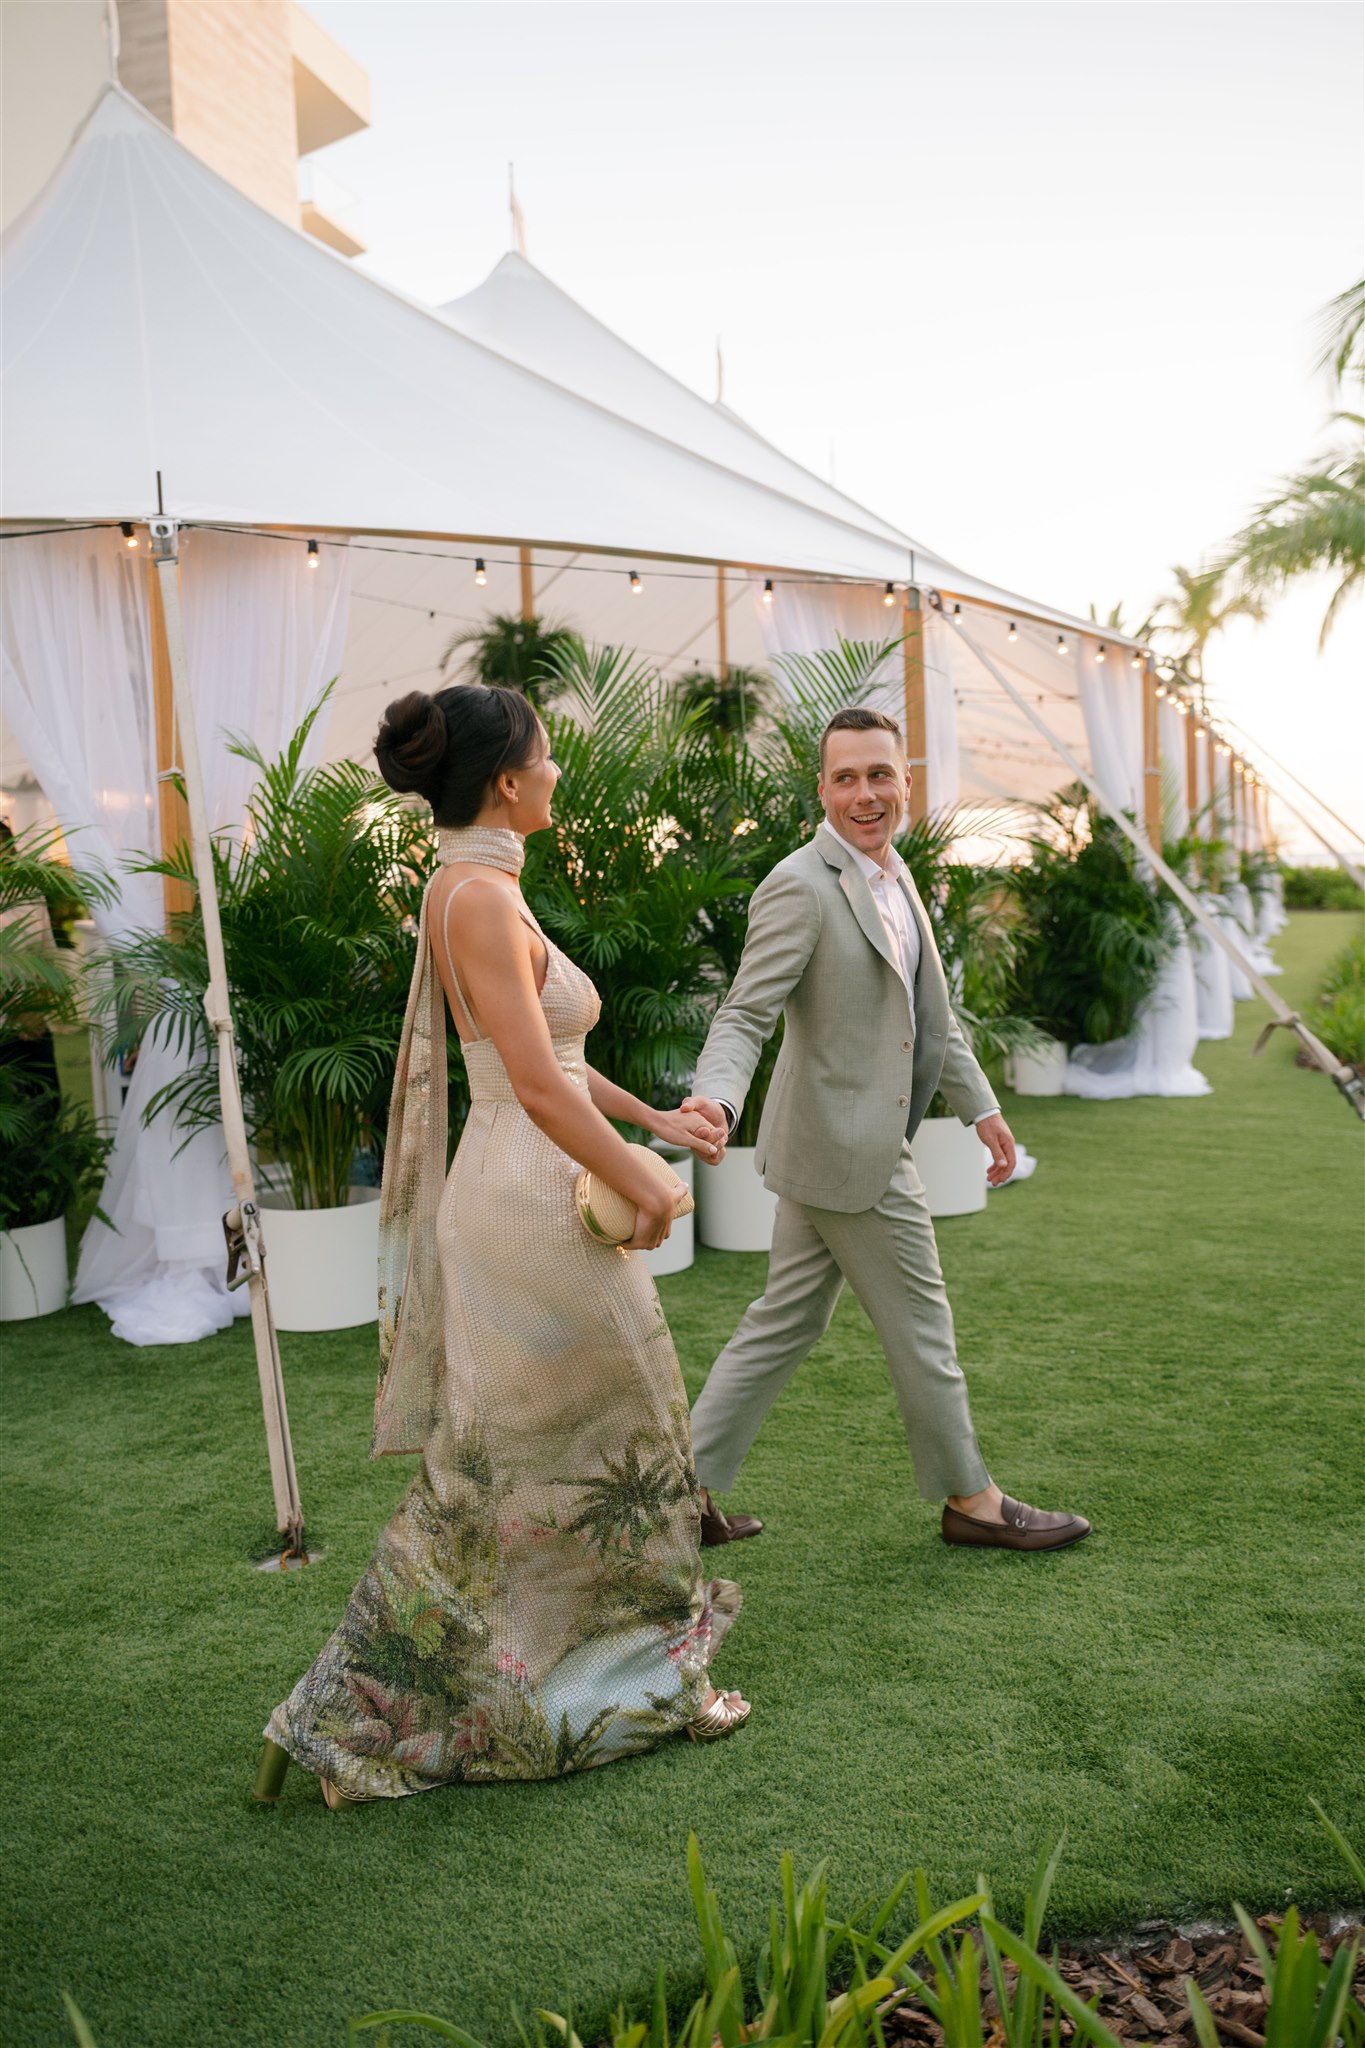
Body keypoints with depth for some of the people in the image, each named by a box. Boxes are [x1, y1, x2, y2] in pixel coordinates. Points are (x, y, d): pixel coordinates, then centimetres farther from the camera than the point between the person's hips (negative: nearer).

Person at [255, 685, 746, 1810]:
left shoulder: (477, 889, 11)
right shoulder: (481, 898, -20)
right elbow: (539, 1087, -24)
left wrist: (655, 1120, 18)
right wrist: (648, 1189, -13)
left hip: (522, 1200, 10)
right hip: (534, 1207, -10)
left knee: (497, 1470, 19)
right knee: (611, 1439, 8)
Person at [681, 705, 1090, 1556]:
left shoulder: (892, 872, 12)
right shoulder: (801, 886, -18)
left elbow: (929, 1006, 18)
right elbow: (745, 1015, -22)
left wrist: (982, 1105, 20)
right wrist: (714, 1099, -40)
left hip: (835, 1144, 9)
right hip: (850, 1148, -9)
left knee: (785, 1324, 14)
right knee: (921, 1328, 6)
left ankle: (690, 1490, 23)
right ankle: (970, 1498, 26)